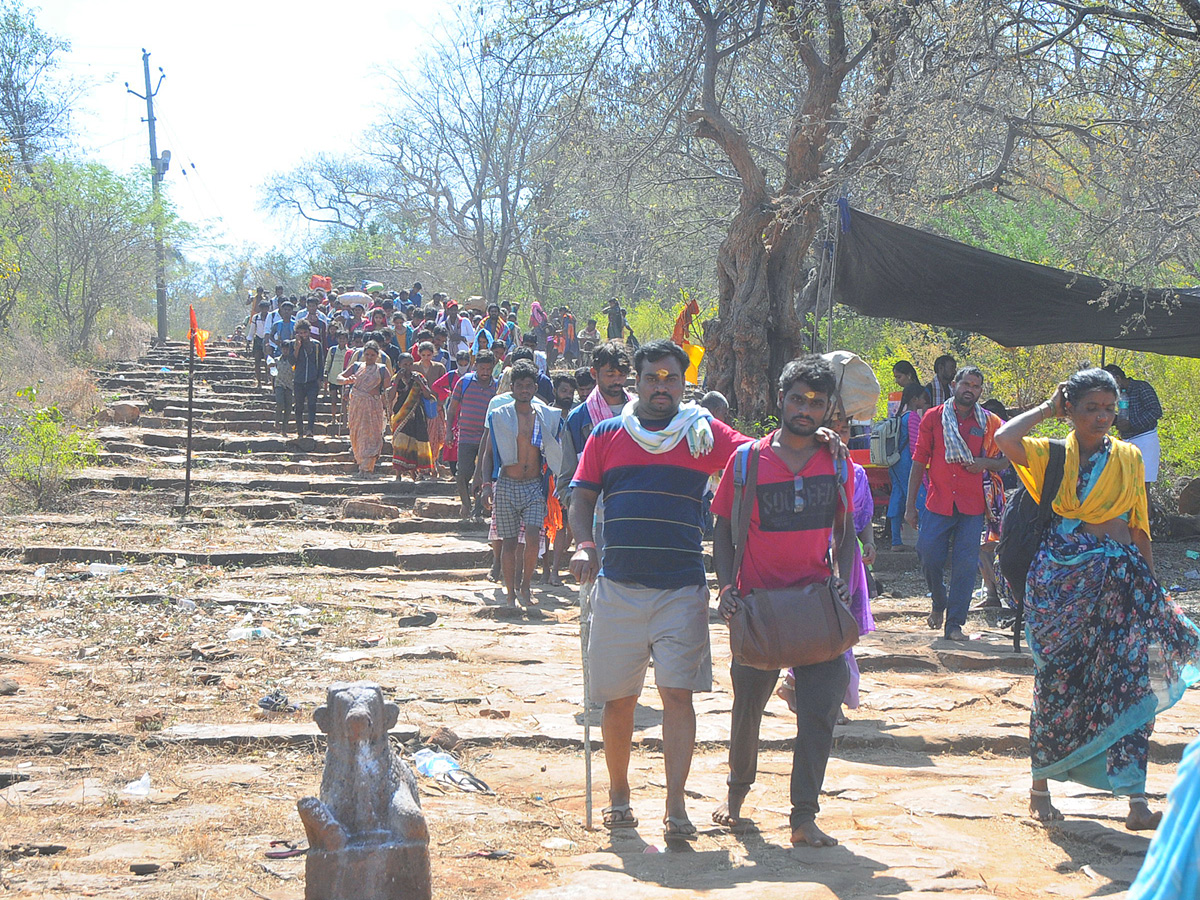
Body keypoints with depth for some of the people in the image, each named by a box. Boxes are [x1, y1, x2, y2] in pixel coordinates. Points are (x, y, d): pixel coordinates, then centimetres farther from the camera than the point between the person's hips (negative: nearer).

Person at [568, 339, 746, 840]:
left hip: (682, 588, -1)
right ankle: (618, 796, 24)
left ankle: (676, 807, -7)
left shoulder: (703, 433, 8)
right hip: (618, 587, 1)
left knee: (678, 693, -8)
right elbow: (581, 499, 8)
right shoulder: (608, 436, 10)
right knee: (618, 699, 8)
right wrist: (584, 546, -10)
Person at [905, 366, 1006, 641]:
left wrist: (985, 463, -7)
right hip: (938, 502, 0)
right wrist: (910, 504, 1)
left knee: (965, 566, -1)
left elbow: (1006, 460, 16)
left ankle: (954, 624, 7)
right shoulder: (933, 418, 5)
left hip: (972, 506, 0)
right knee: (928, 557, -4)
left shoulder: (989, 423, 7)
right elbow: (919, 462, 5)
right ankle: (940, 602, 26)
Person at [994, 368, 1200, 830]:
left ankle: (1136, 800, -9)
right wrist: (1047, 409, -3)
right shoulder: (1052, 455, 2)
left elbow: (1139, 528, 13)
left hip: (1121, 580, 2)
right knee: (1057, 680, 5)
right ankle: (1040, 786, 21)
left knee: (1130, 682, -7)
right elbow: (1004, 438, -17)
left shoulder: (1128, 458, 10)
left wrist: (1151, 583, 9)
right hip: (1063, 579, -2)